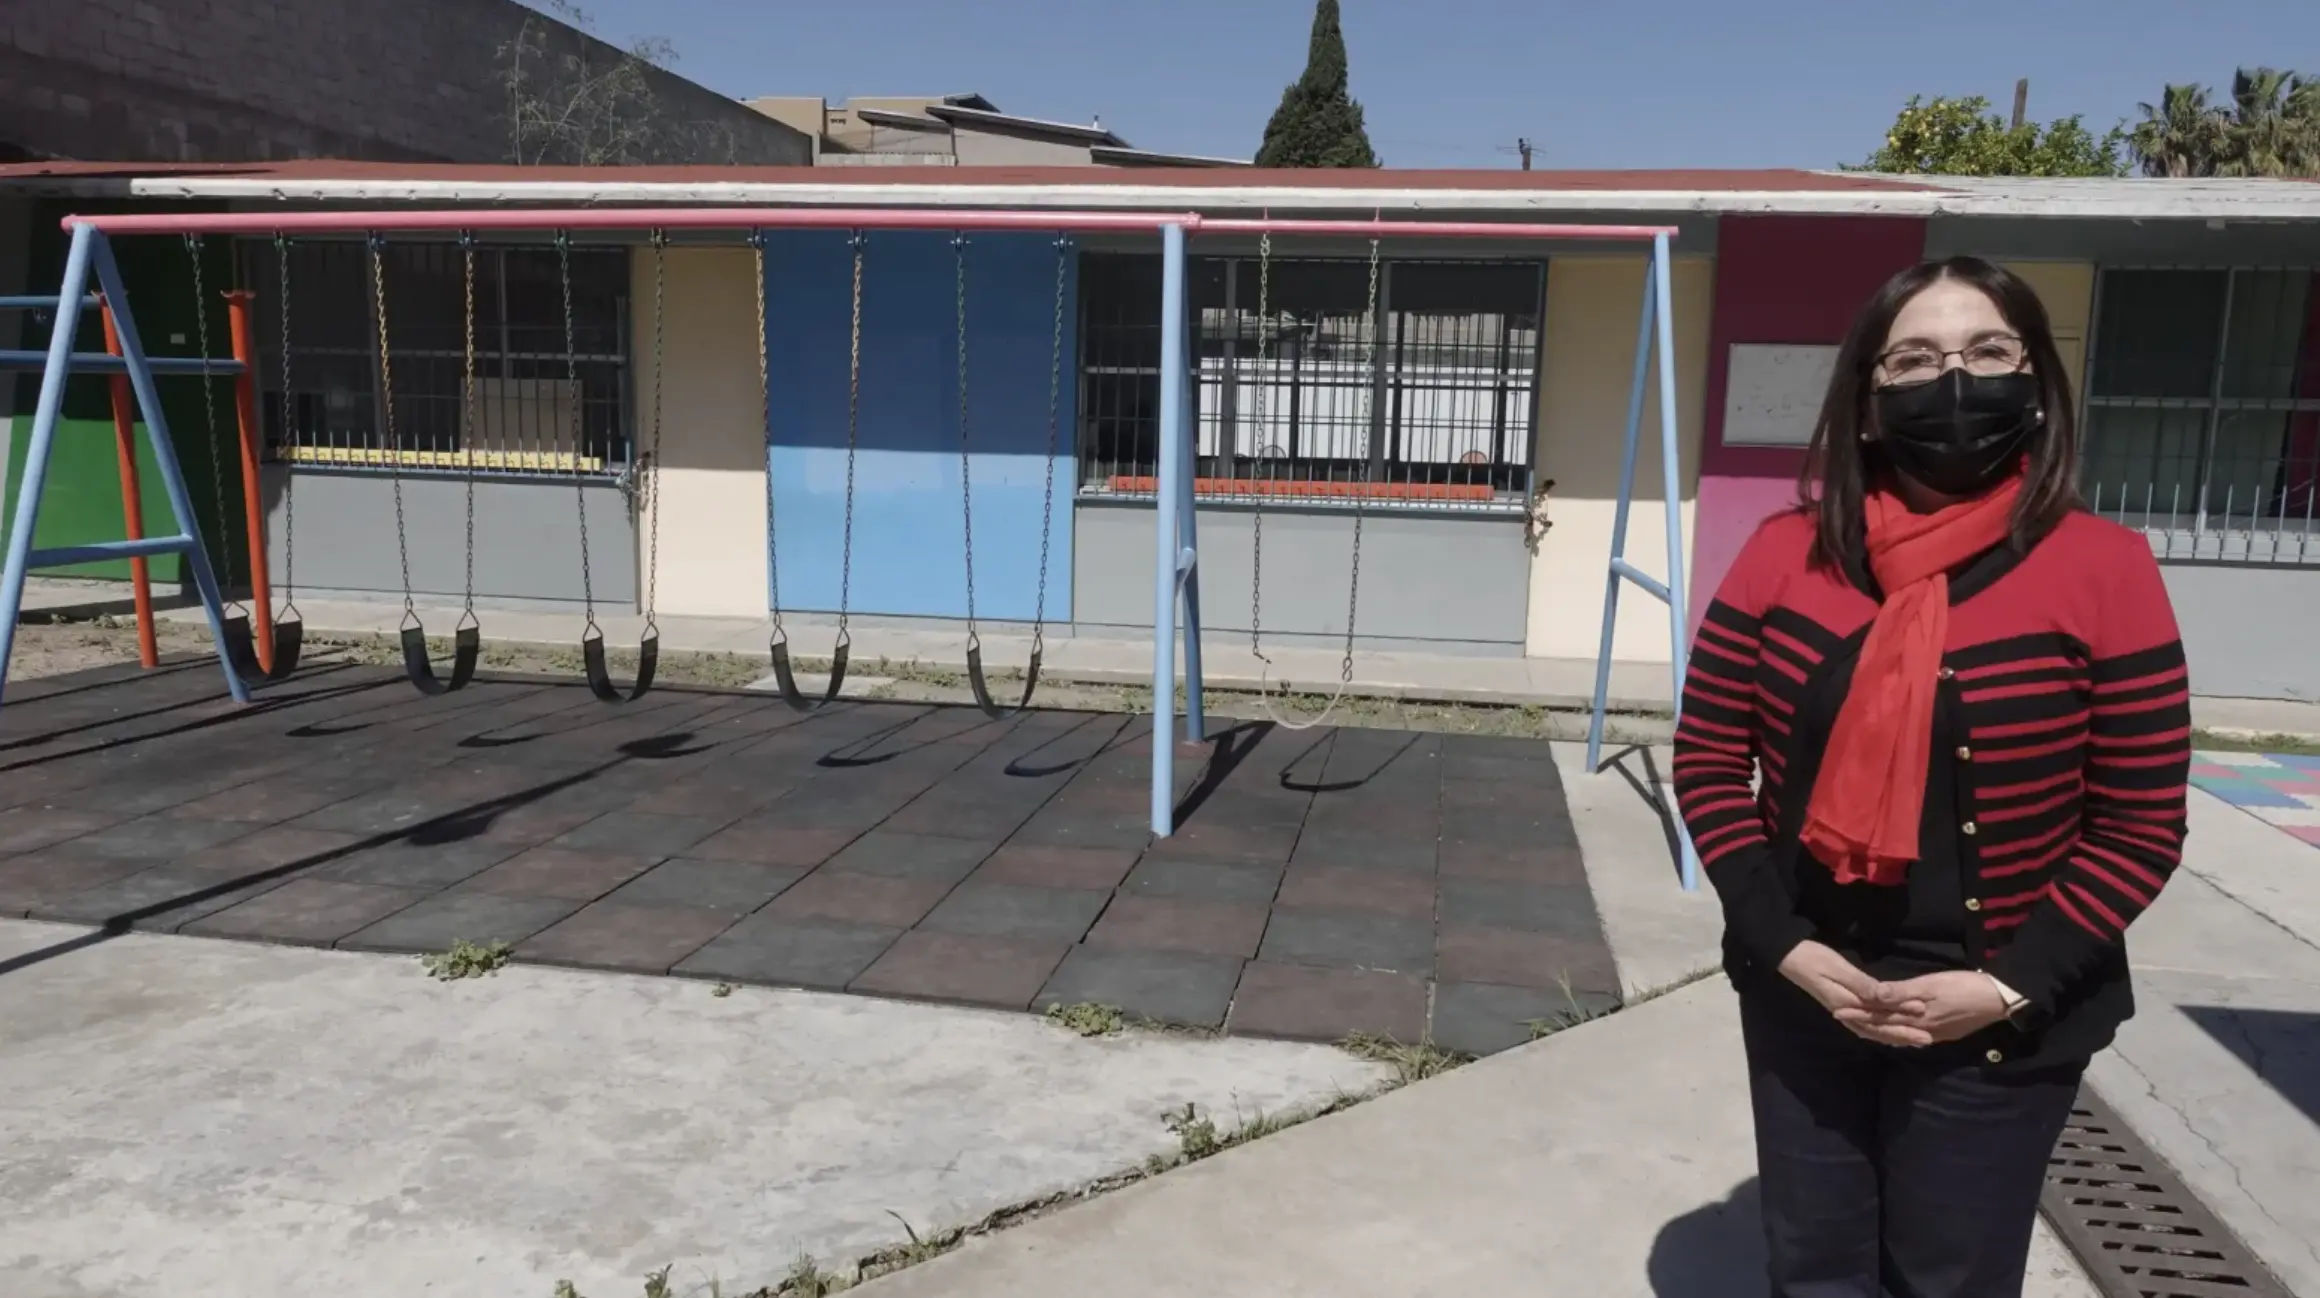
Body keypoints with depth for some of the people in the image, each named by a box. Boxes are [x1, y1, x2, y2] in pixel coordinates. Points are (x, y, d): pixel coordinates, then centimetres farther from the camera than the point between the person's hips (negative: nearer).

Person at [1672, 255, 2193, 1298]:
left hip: (2000, 1024, -2)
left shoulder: (2101, 568, -10)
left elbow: (2140, 826, -7)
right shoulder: (1786, 554, -5)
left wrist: (2012, 986, -15)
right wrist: (1784, 944, -11)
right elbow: (1708, 761, -2)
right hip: (1802, 997, 2)